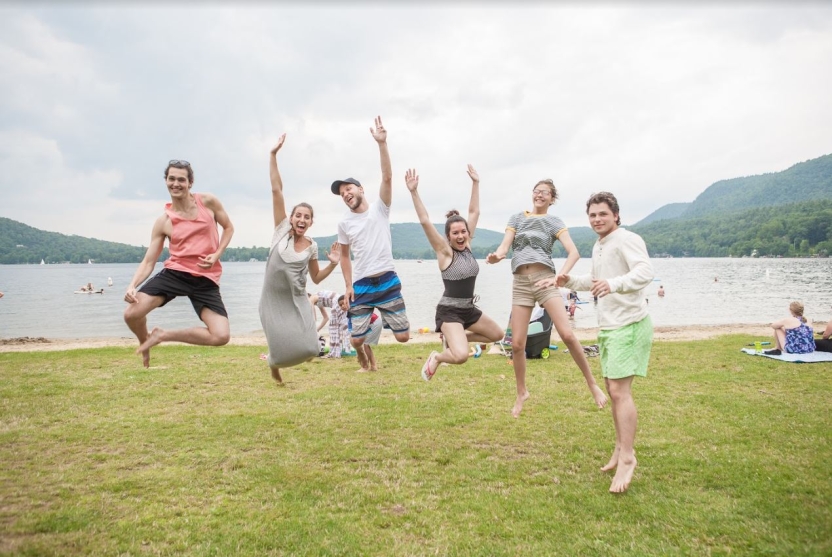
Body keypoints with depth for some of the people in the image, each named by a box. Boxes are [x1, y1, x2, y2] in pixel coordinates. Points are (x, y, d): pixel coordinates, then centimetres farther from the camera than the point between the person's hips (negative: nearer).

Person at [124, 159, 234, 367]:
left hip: (206, 279, 0)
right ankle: (145, 343, 22)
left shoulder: (208, 202, 0)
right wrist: (132, 285, -17)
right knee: (131, 314, -17)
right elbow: (148, 261, 2)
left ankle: (163, 335, 5)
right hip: (175, 272, 1)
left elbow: (228, 227, 12)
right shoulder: (163, 221, 2)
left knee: (221, 336, -17)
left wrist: (216, 255, -5)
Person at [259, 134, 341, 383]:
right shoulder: (282, 229, -5)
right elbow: (276, 190, -10)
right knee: (282, 349, -7)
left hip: (297, 300, 3)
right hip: (273, 299, -2)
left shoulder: (311, 246, 2)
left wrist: (333, 264, -6)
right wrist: (273, 155, -13)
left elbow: (316, 278, 12)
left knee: (308, 347, -8)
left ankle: (279, 358, 27)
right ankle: (274, 363, 33)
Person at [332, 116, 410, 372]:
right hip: (361, 286, 2)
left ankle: (381, 321, 31)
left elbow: (387, 177, -15)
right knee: (357, 339, -3)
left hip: (388, 282, -2)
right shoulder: (344, 224, 6)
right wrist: (348, 285, 3)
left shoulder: (380, 208, -1)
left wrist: (382, 143, -26)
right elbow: (344, 256, 13)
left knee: (403, 336, -2)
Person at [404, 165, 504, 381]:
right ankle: (436, 357, 7)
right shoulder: (445, 251, -13)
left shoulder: (467, 245, 3)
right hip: (449, 311, -8)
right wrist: (414, 192, -29)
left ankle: (454, 339, 26)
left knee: (497, 334, 22)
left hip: (469, 309, 8)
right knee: (461, 356, -26)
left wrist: (475, 183, 5)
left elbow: (474, 212, 6)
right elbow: (425, 222, -23)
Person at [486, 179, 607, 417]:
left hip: (545, 280, -2)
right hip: (521, 283, 2)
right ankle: (521, 393, 21)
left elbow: (573, 252, -5)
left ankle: (592, 384, 2)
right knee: (517, 344, 1)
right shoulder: (516, 218, 14)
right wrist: (496, 256, -22)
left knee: (567, 335, -15)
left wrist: (561, 276, -22)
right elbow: (504, 247, 3)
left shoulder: (554, 221, 7)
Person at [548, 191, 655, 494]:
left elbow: (645, 272, -33)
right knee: (614, 390, 16)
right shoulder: (598, 246, 13)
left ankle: (627, 458, -5)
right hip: (607, 326, 10)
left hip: (629, 325, -10)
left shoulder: (627, 240, -15)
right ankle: (621, 448, 30)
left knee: (619, 390, -14)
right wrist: (571, 281, 14)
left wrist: (614, 284, -49)